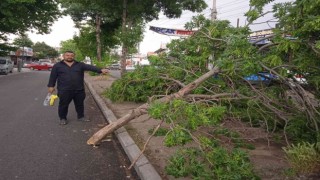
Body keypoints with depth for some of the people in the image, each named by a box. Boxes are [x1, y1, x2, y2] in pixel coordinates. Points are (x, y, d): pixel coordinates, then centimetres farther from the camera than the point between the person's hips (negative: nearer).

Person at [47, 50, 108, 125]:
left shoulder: (80, 65, 4)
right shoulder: (57, 66, 4)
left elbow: (90, 67, -9)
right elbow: (53, 76, 6)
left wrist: (100, 70, -22)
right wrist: (51, 86, 2)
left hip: (79, 90, 2)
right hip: (64, 90, -2)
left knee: (80, 104, 12)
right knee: (63, 105, 6)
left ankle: (81, 117, 28)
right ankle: (63, 118, 23)